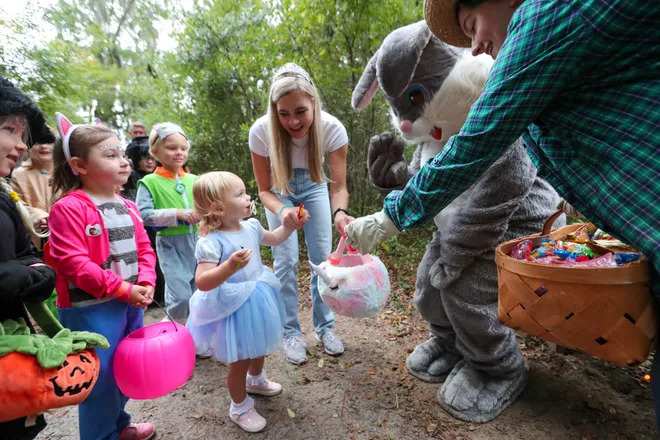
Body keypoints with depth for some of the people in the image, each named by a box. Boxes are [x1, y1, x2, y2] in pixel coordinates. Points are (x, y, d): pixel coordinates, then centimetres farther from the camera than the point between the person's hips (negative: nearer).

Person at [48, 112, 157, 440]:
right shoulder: (69, 207, -16)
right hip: (91, 309, -7)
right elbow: (73, 263, -21)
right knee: (100, 377, 6)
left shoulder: (128, 207, 7)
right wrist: (123, 289, -20)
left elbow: (144, 249, 8)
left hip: (130, 303, 7)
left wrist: (145, 283, -9)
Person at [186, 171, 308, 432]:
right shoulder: (211, 242, -27)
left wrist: (291, 225, 3)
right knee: (240, 362, 10)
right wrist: (230, 266, -45)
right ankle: (239, 408, 38)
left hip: (256, 302, 8)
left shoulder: (250, 227, -4)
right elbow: (202, 282, -31)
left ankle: (256, 381, 60)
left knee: (259, 348, 30)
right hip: (234, 309, -8)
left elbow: (273, 239, 16)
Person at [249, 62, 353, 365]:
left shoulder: (332, 128, -31)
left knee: (323, 258, -2)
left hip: (313, 188, 1)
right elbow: (264, 190, -22)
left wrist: (339, 212, -51)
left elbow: (338, 185, -28)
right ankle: (291, 333, 12)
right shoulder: (261, 131, -32)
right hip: (280, 194, -1)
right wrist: (282, 211, -43)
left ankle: (325, 327, 17)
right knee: (286, 262, -7)